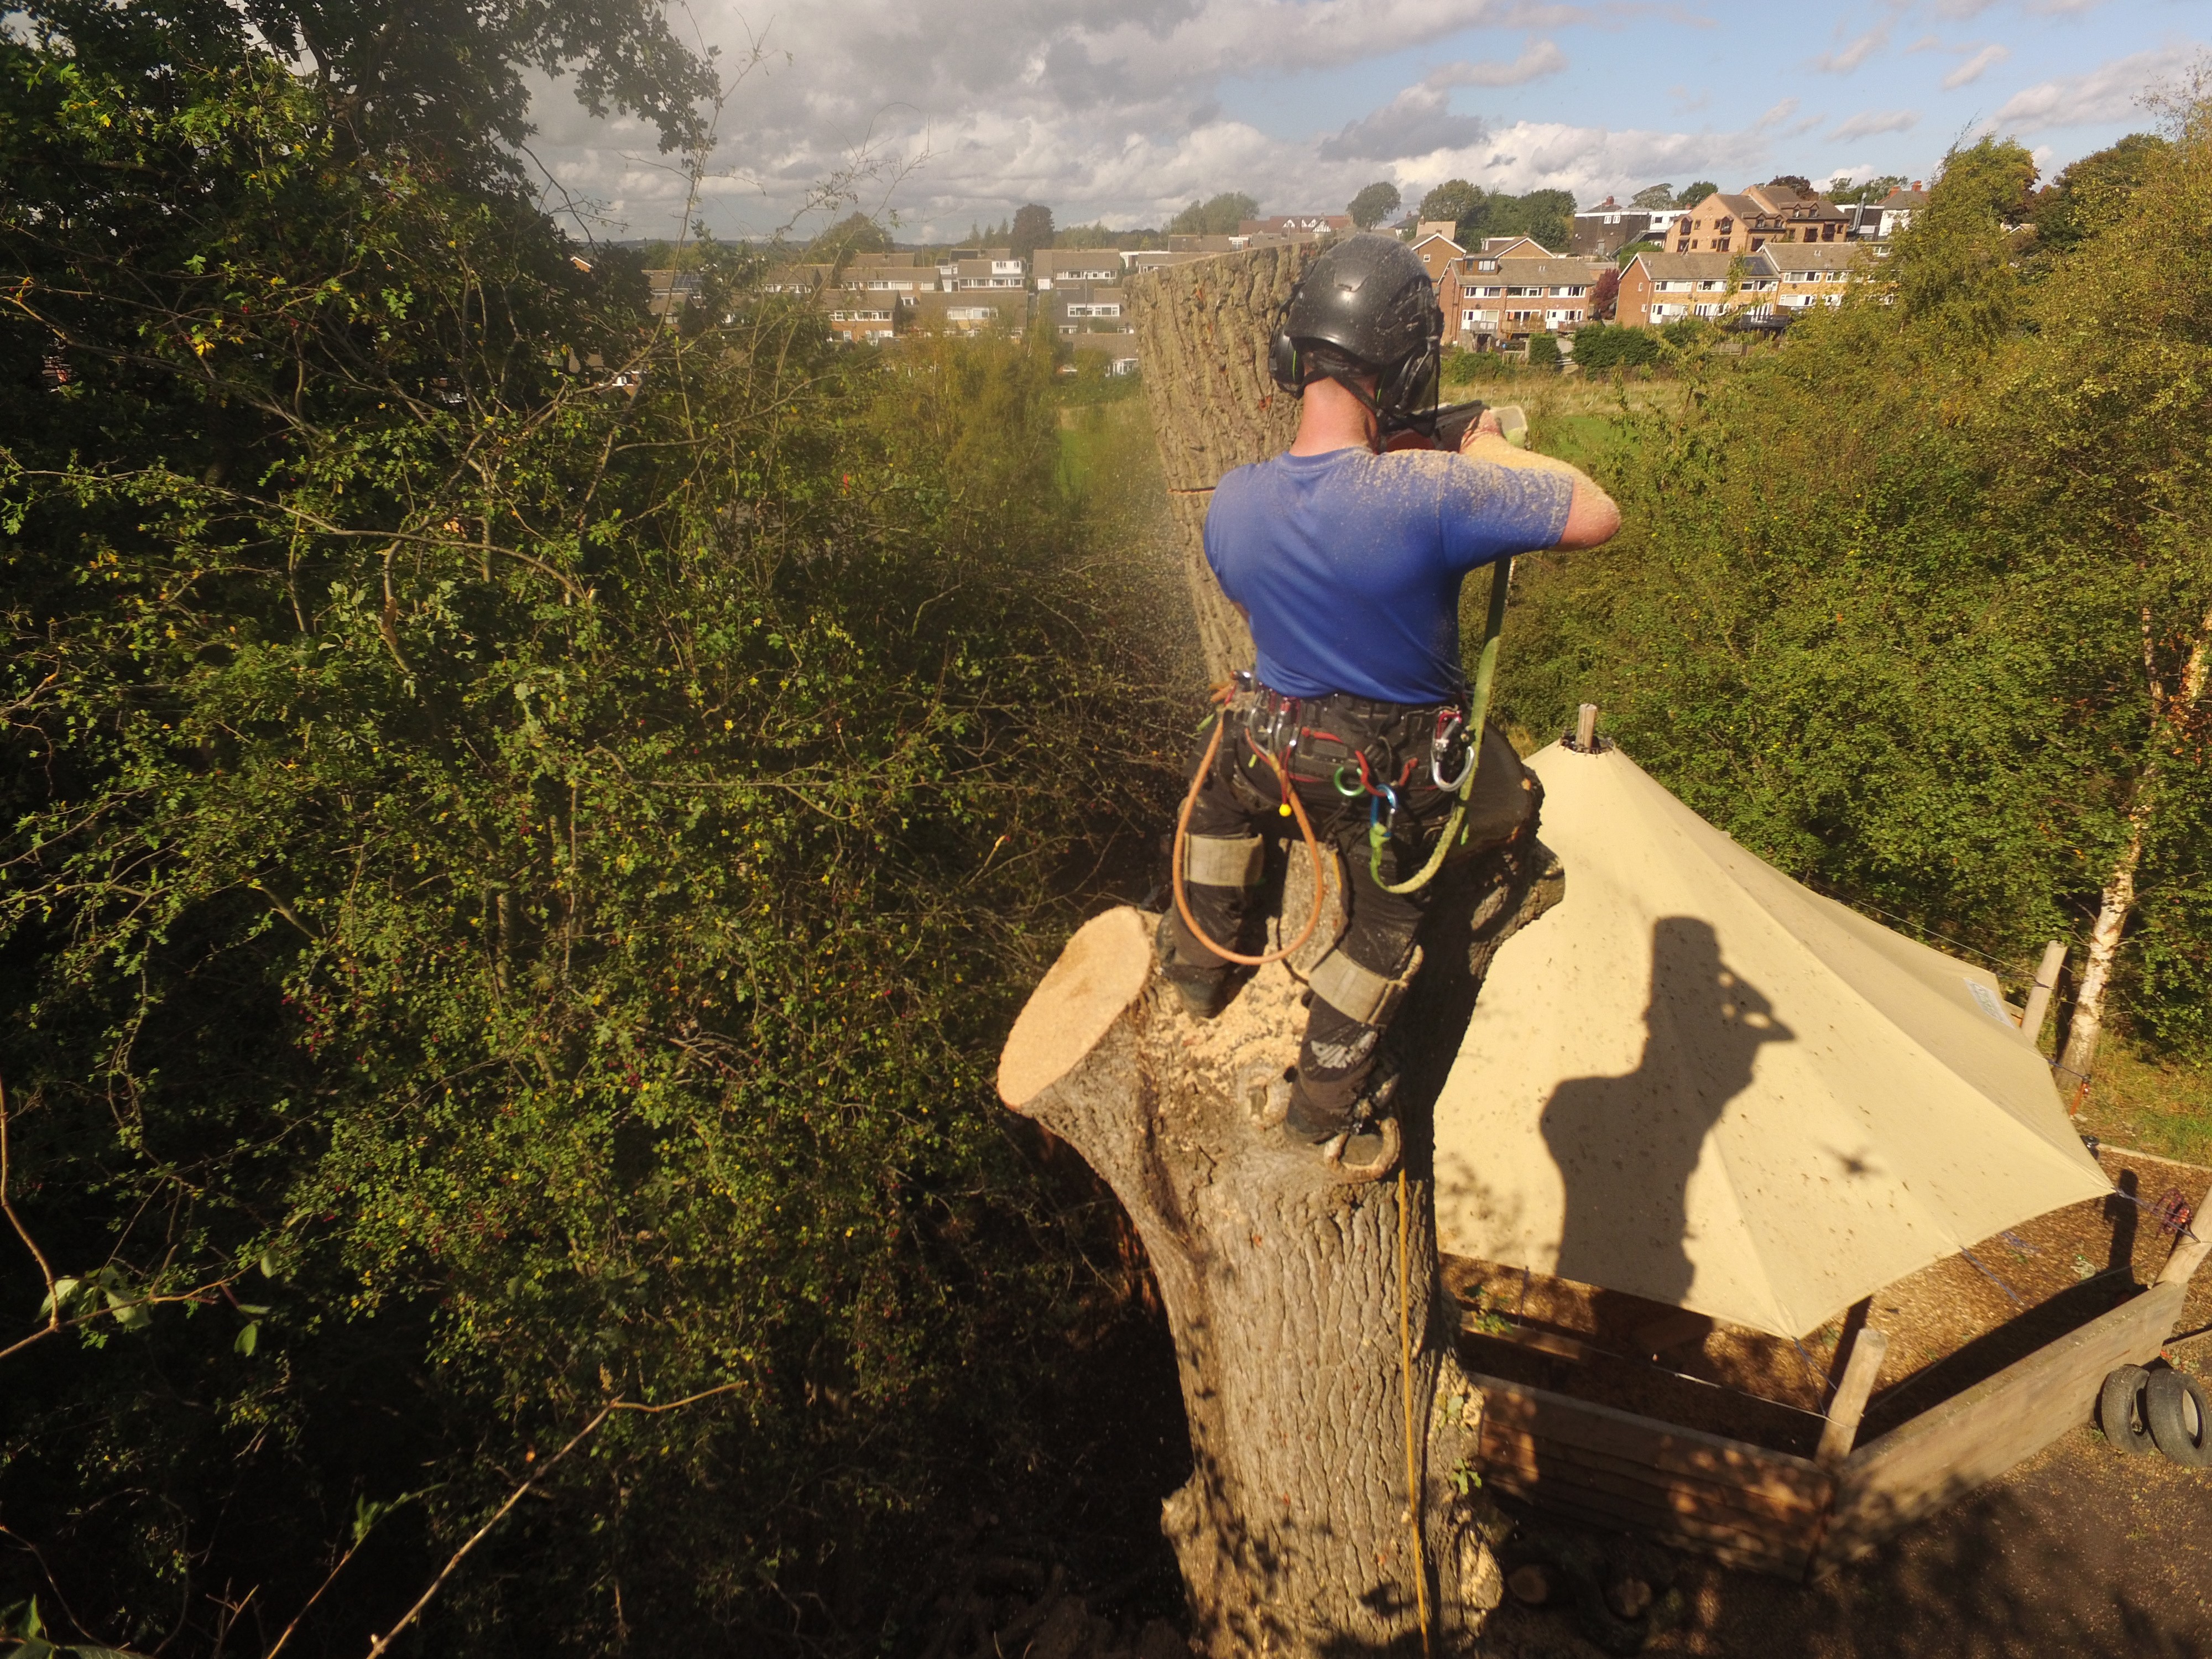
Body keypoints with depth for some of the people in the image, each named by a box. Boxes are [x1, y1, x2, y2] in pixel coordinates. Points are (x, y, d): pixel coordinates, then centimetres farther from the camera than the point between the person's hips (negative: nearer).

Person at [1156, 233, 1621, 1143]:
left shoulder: (1232, 502, -18)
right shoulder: (1432, 494, -33)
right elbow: (1598, 514, -21)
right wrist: (1492, 450, -6)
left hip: (1273, 744, 3)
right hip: (1397, 775, -2)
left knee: (1220, 791, 36)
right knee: (1385, 919, 22)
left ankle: (1201, 961, 48)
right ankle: (1327, 1094, 40)